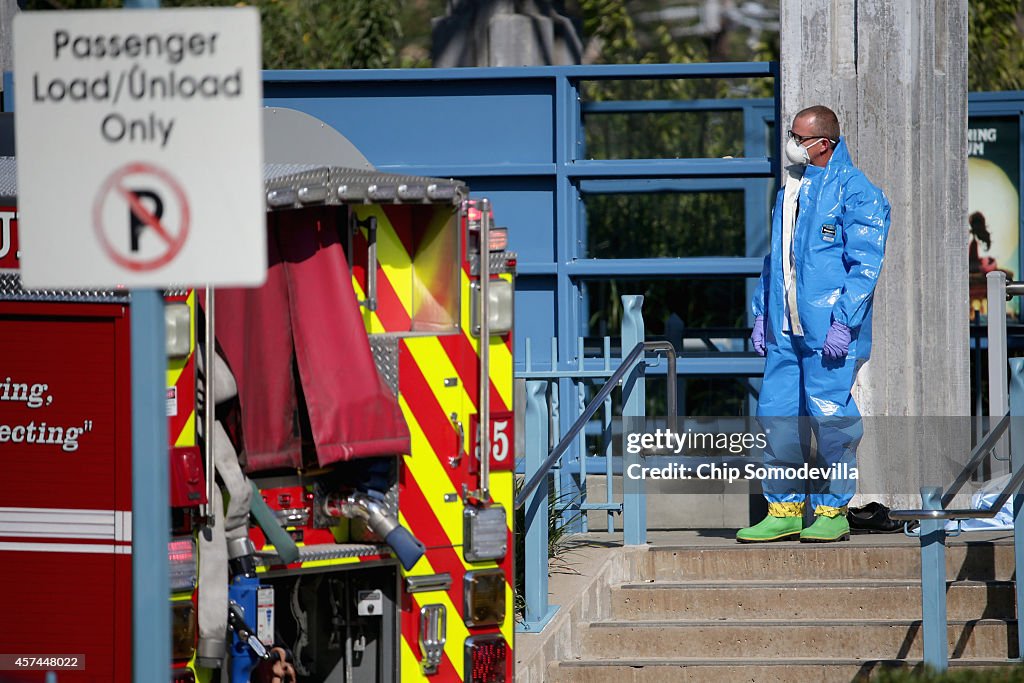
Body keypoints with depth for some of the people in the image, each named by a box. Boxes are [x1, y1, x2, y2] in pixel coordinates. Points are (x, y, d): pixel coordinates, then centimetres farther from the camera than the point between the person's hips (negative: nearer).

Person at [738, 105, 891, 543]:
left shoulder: (855, 193, -7)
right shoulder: (789, 191, 17)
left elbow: (865, 264, -11)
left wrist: (844, 322, -17)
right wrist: (762, 314, 17)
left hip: (830, 329, -7)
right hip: (785, 329, 7)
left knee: (830, 418, -3)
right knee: (777, 416, 4)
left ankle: (833, 511, 6)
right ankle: (784, 510, 11)